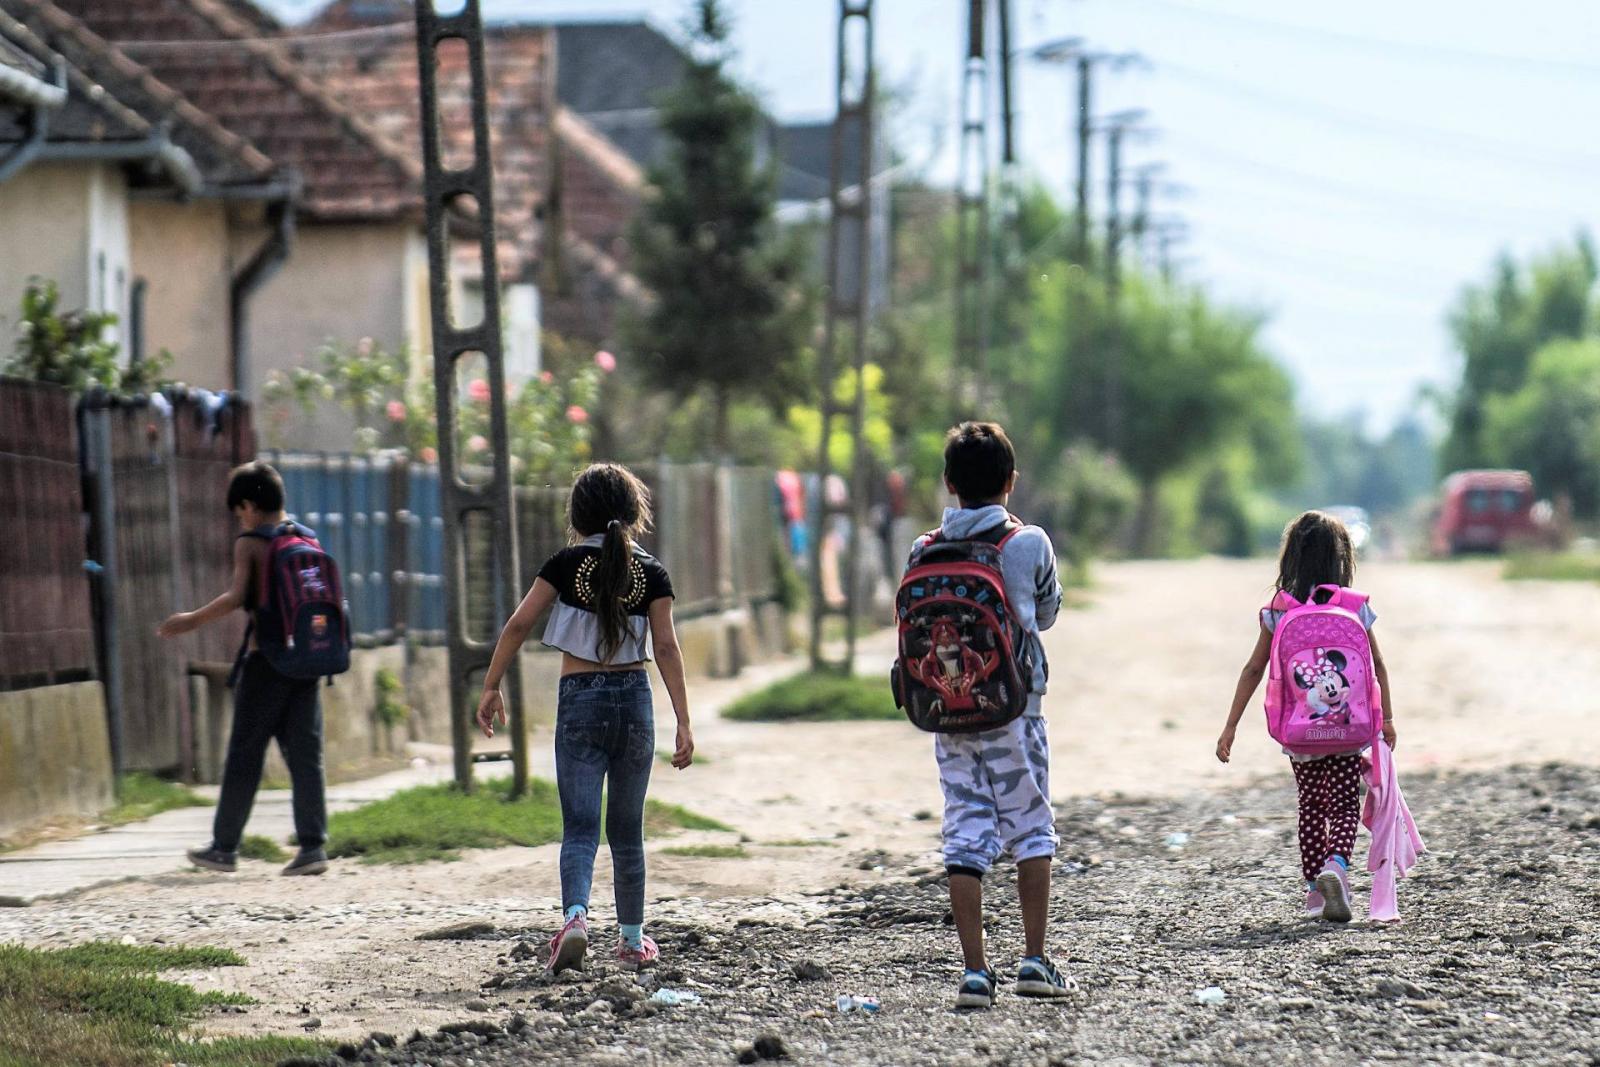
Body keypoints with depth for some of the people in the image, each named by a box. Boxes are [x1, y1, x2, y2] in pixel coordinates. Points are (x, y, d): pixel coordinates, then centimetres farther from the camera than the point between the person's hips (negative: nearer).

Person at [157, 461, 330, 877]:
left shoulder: (250, 543, -7)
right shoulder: (309, 539, 9)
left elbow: (235, 597, -18)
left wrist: (191, 620, -8)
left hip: (265, 659, -5)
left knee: (244, 754, 3)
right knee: (305, 755, 5)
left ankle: (225, 847, 10)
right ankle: (313, 846, -1)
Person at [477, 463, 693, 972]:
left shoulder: (568, 564, -1)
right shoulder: (650, 572, 0)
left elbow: (518, 625, -5)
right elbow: (666, 648, -5)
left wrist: (491, 687, 3)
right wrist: (683, 722, -6)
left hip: (579, 701, -1)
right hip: (634, 699, 2)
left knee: (579, 825, -4)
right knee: (627, 830, 14)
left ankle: (575, 916, -29)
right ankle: (632, 939, 20)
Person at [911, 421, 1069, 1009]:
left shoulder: (926, 550, 0)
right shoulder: (1029, 543, -5)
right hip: (1013, 709, -2)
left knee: (965, 834, 4)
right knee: (1031, 828, 10)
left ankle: (974, 970, 0)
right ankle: (1035, 960, 7)